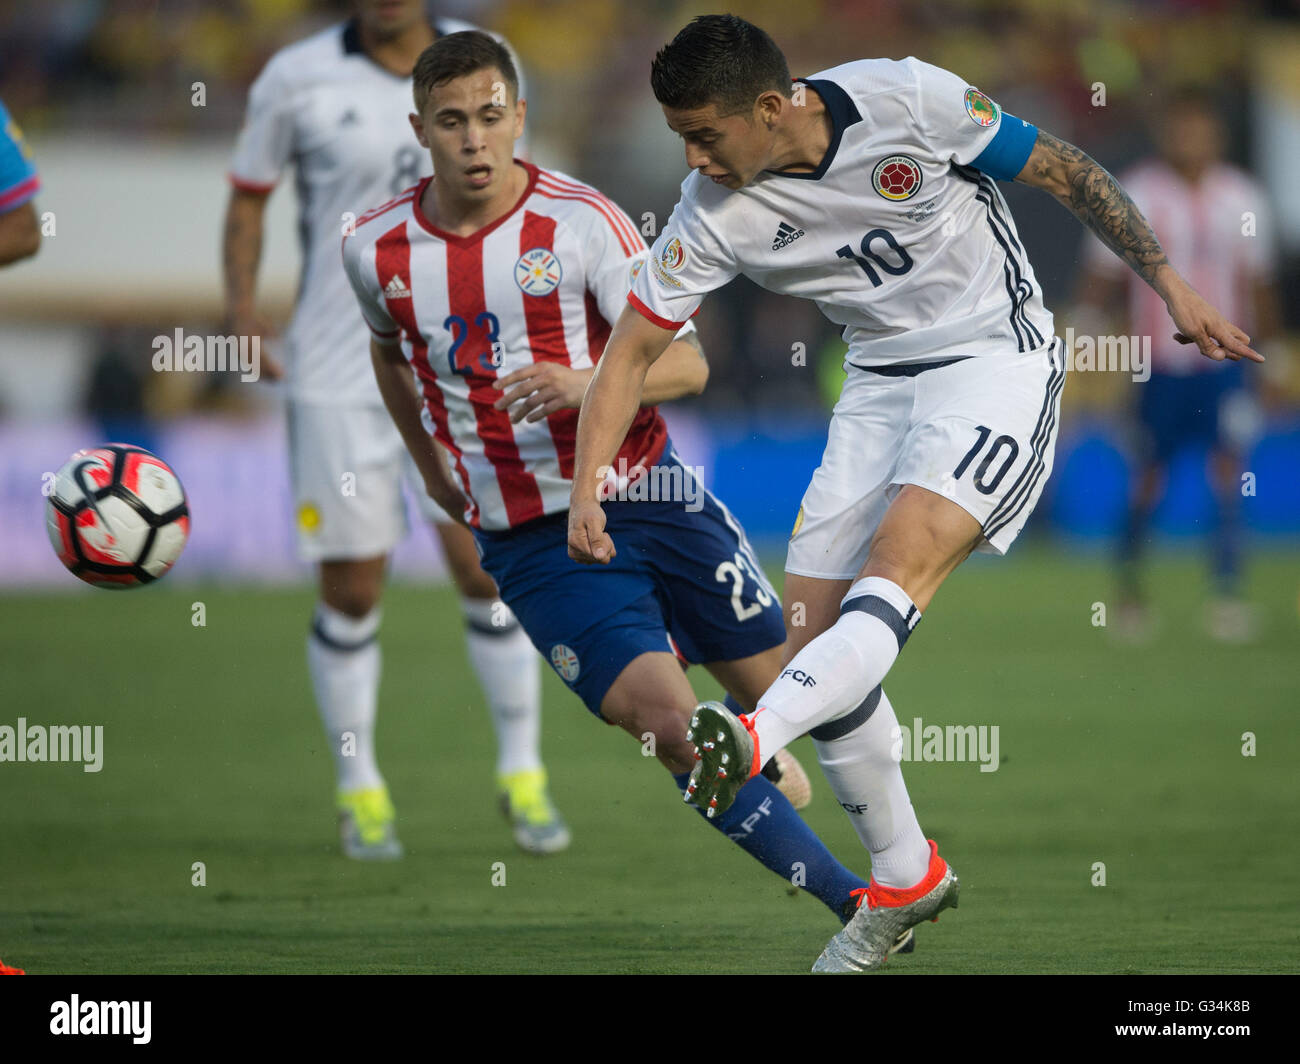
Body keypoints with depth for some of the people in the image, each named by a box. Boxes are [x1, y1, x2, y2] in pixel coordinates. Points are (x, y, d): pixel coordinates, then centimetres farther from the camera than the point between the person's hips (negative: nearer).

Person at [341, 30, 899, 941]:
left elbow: (685, 362, -13)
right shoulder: (377, 250, -3)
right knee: (666, 721, -17)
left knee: (777, 685, 6)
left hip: (646, 495, 0)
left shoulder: (580, 221, -10)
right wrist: (433, 469, 23)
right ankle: (851, 901, -9)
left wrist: (585, 388, -31)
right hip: (531, 540, 0)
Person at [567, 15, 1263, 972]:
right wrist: (587, 489, -14)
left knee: (896, 565, -28)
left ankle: (753, 739, -50)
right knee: (816, 636, -1)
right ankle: (905, 880, 13)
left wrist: (1170, 286, -3)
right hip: (882, 382, 5)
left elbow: (1062, 171, -7)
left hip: (997, 360, -5)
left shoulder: (907, 101, -19)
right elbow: (635, 347, -2)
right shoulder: (715, 213, -9)